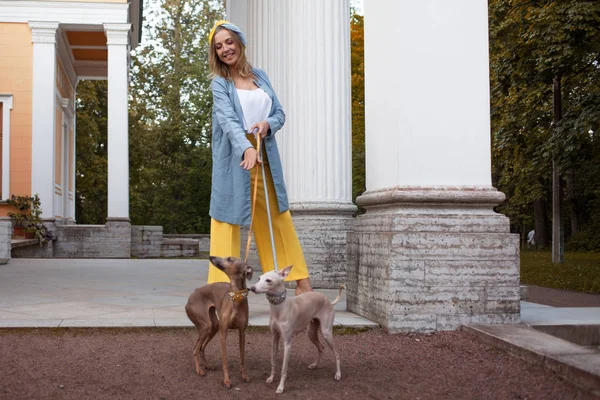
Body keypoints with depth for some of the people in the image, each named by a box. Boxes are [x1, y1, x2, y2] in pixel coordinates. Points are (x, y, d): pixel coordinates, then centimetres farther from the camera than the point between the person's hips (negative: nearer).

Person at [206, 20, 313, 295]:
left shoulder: (260, 76, 12)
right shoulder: (219, 83, -2)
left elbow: (280, 113, 11)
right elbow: (228, 120, -18)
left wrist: (268, 124, -12)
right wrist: (247, 149, -35)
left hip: (266, 159, 5)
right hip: (234, 161, -4)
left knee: (279, 220, 11)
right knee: (229, 221, -4)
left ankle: (302, 282, 20)